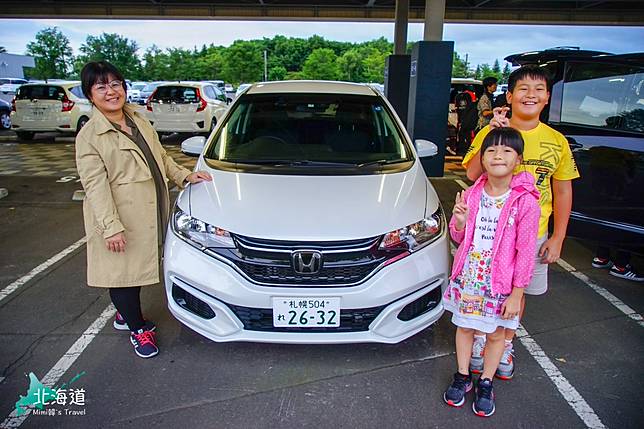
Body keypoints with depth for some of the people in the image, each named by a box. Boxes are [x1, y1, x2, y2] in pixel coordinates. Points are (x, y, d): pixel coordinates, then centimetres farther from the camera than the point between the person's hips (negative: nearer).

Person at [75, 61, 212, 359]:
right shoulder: (89, 136, -10)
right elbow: (95, 185, -16)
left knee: (137, 267, 18)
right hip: (119, 219, -6)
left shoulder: (140, 121, 11)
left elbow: (161, 157, 21)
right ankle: (138, 328, 23)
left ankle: (125, 315, 40)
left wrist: (184, 176, 9)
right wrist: (111, 227, -22)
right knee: (123, 272, 6)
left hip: (149, 216, 7)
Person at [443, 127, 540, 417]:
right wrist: (459, 221, -16)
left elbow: (526, 252, -12)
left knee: (496, 334, 14)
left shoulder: (525, 202, -15)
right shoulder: (472, 195, -3)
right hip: (467, 278, 3)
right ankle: (462, 377, 39)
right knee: (464, 327, 18)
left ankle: (485, 383, 37)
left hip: (500, 283, -3)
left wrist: (516, 294, -11)